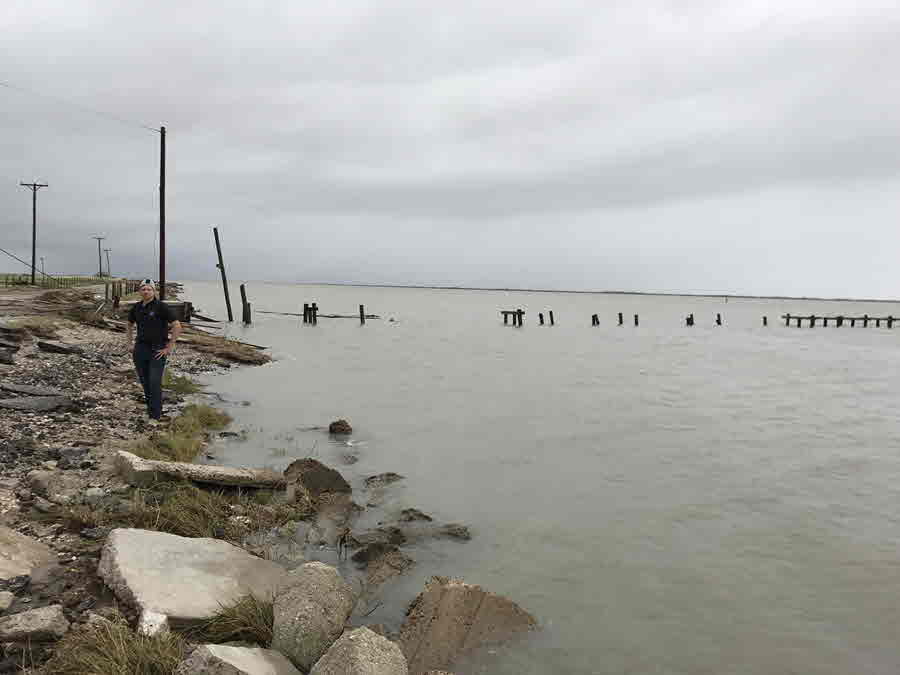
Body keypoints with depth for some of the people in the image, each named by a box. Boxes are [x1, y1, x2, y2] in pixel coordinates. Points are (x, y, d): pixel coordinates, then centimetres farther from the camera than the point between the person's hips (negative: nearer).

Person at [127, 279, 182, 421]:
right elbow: (130, 325, 26)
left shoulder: (161, 307, -10)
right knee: (144, 381, 12)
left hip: (157, 350, -5)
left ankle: (155, 416, -6)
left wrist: (170, 347, -13)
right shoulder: (136, 308, 7)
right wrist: (130, 344, 17)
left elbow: (177, 326, -14)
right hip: (140, 349, 6)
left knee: (155, 382, -11)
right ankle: (150, 406, 33)